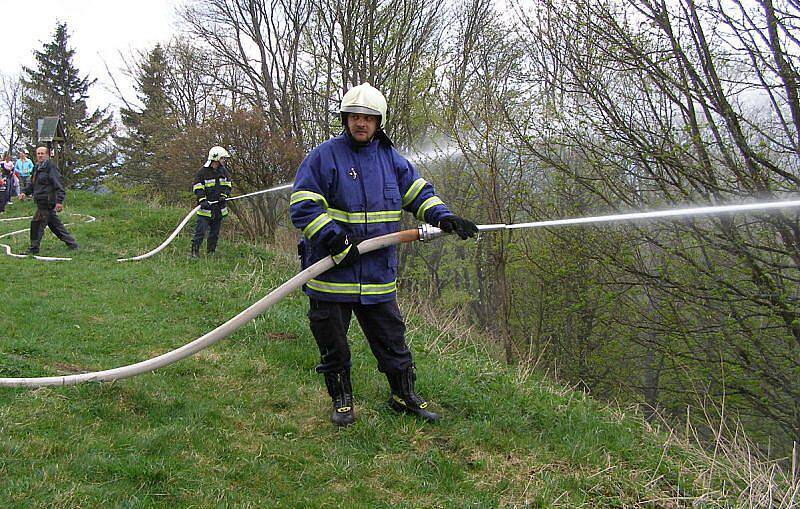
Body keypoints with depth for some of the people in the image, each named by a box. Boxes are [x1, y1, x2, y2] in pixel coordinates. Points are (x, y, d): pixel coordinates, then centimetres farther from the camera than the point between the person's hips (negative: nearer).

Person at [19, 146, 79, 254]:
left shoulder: (50, 167, -11)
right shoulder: (37, 168, 16)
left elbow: (58, 185, -18)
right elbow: (32, 183, 26)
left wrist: (59, 201, -25)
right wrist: (25, 192, 7)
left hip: (47, 202, -9)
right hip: (41, 202, 9)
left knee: (36, 223, -7)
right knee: (55, 225, 13)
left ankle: (34, 248, 3)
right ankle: (72, 244, 20)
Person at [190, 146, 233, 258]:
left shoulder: (223, 171, 10)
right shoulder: (202, 172, -8)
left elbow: (229, 185, 15)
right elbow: (197, 188, -9)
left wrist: (224, 195, -4)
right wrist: (203, 200, -22)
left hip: (219, 208, 6)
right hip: (206, 208, -6)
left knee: (215, 232, 11)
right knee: (201, 230, -11)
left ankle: (211, 252, 21)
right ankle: (194, 251, -5)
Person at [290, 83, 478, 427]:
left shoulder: (391, 159, 10)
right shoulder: (324, 156, -7)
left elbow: (419, 192, 16)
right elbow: (302, 206, -13)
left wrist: (443, 217, -2)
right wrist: (336, 240, -22)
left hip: (379, 275, 4)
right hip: (330, 270, -4)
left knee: (392, 339, 12)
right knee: (333, 344, 9)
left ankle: (404, 395, 30)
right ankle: (341, 399, 28)